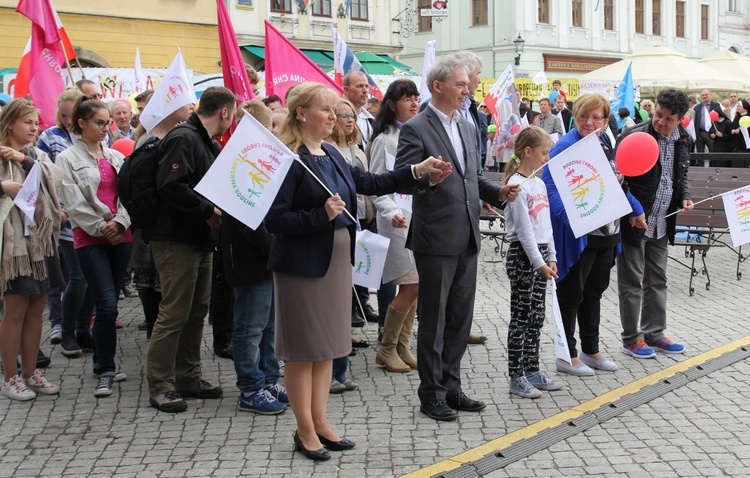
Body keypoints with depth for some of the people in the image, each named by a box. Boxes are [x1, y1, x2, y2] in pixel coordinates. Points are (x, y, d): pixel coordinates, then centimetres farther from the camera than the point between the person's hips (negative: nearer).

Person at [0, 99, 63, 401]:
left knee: (36, 309, 10)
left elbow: (55, 178, -4)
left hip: (42, 238, 6)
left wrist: (26, 159, -15)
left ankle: (30, 373, 20)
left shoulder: (37, 155, 15)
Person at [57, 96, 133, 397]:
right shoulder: (68, 159, -1)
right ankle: (105, 372, -3)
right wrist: (101, 228, -10)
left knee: (109, 305, 9)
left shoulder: (116, 157, 14)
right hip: (90, 239, -5)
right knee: (107, 305, -13)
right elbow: (74, 203, -7)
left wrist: (120, 223, -10)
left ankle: (104, 365, 22)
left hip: (121, 237, 5)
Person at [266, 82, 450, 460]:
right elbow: (275, 220, -19)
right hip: (302, 264, -8)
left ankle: (320, 422, 25)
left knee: (327, 345, 14)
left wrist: (417, 173, 8)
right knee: (303, 350, 3)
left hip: (336, 259, 8)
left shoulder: (330, 154, 8)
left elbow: (367, 182, 14)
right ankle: (305, 431, 15)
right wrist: (321, 216, -27)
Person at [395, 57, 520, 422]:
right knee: (433, 320, 3)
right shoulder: (416, 128, -10)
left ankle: (451, 387, 27)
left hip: (467, 239, 8)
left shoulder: (465, 127, 14)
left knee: (460, 318, 14)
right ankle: (431, 394, 14)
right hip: (436, 239, -7)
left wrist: (498, 193, 4)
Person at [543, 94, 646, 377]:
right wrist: (570, 216, -36)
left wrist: (637, 210, 17)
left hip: (606, 232, 8)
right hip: (578, 234, -8)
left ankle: (591, 350, 30)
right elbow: (549, 187, -23)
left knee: (594, 291, 17)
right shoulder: (566, 147, -15)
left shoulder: (606, 144, 10)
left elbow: (619, 184, 21)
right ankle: (567, 356, 15)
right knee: (571, 295, 4)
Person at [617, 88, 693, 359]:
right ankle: (631, 339, 14)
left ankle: (654, 334, 28)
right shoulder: (634, 136, -15)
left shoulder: (682, 141, 6)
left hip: (661, 224, 7)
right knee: (632, 283, 3)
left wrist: (684, 197, 1)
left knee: (657, 281, 16)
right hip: (634, 222, -7)